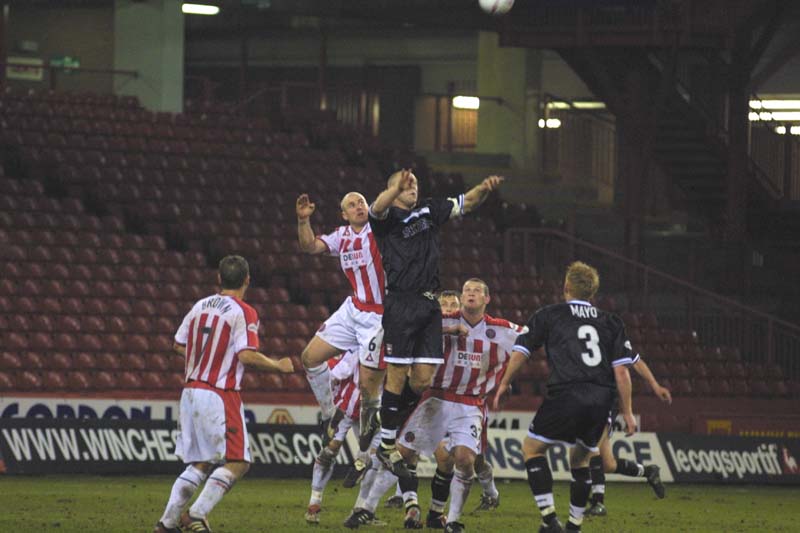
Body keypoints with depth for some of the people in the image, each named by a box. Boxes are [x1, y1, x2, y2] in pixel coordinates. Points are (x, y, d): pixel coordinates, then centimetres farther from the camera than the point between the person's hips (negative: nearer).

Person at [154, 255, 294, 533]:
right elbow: (247, 355, -19)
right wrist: (279, 366, -4)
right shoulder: (243, 313, -9)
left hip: (191, 391, 7)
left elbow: (178, 345, 16)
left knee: (199, 463, 15)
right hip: (220, 396, -7)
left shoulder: (200, 306, 11)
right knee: (237, 463, -2)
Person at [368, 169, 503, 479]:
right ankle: (387, 446, 2)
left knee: (423, 379, 3)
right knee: (398, 375, -5)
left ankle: (393, 431, 19)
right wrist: (396, 188, -46)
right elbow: (377, 209, -24)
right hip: (401, 304, -6)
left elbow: (466, 203, 21)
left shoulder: (429, 211, 18)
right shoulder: (388, 216, -1)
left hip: (429, 303, 6)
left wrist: (485, 189, -2)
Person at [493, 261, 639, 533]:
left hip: (566, 394, -4)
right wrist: (627, 412, 13)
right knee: (580, 459, 23)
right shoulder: (611, 322, 16)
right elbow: (621, 370, 9)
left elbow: (520, 353, 11)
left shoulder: (548, 315, 10)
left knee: (532, 448, 13)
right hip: (602, 400, 4)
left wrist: (503, 385, 26)